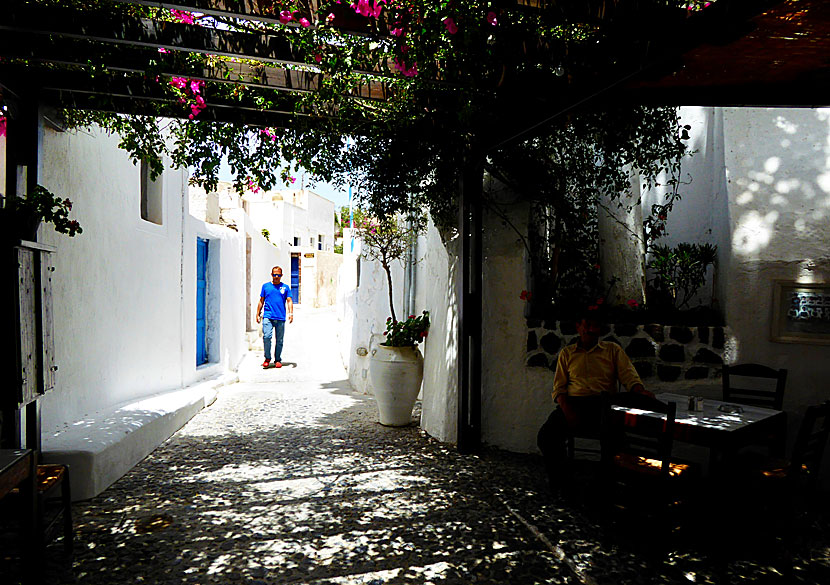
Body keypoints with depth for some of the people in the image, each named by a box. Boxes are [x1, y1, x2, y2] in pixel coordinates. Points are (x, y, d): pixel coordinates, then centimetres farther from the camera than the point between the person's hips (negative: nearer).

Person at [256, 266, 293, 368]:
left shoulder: (285, 287, 9)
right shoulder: (266, 286, 11)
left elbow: (289, 301, 5)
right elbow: (261, 301, 16)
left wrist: (291, 313, -9)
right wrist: (258, 314, 12)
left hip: (280, 318, 1)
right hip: (268, 317, 0)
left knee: (279, 340, 5)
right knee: (266, 337, -15)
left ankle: (277, 360, 17)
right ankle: (267, 358, 0)